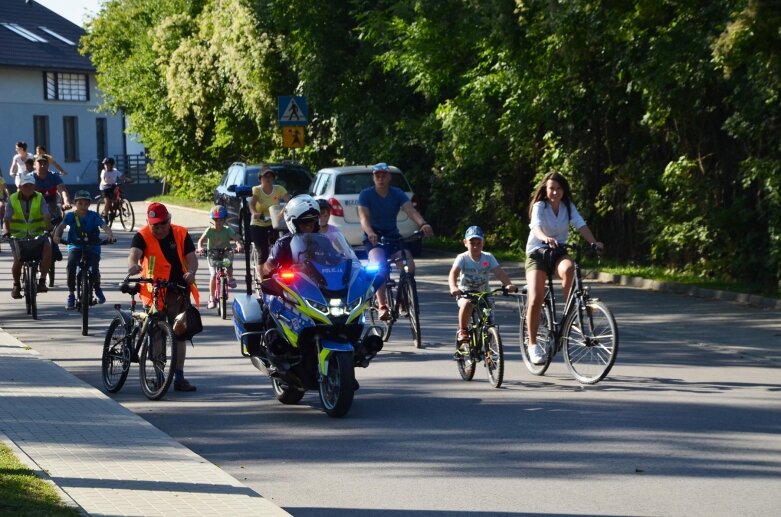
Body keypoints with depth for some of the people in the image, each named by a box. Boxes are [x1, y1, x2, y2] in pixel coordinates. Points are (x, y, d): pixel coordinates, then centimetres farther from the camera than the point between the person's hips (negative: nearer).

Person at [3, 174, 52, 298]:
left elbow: (46, 216, -14)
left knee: (48, 248, -28)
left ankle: (42, 281, -20)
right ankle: (16, 285, 14)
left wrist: (49, 229, -30)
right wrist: (7, 232, -26)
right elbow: (6, 218, -10)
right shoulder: (13, 199, -2)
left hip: (37, 235, 0)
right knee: (18, 261, -16)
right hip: (18, 236, 0)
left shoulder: (39, 198, -2)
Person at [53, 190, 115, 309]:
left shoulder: (93, 216, -5)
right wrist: (57, 236, -37)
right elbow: (61, 226, -16)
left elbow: (104, 225, -18)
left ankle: (97, 288, 18)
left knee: (94, 268, -19)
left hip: (92, 247, 0)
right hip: (75, 246, 0)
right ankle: (71, 294, -15)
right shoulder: (71, 216, -2)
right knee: (71, 263, -29)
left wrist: (109, 234, -40)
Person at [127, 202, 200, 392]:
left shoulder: (181, 234, 1)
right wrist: (133, 265, -48)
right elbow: (134, 253, -24)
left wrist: (191, 272, -29)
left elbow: (191, 257, -7)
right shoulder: (143, 236, -6)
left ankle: (179, 377, 7)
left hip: (178, 290, 2)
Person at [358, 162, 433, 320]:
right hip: (373, 238, -3)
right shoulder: (366, 194, -8)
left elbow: (410, 210, -19)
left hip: (393, 235, 3)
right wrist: (370, 233, -43)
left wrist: (423, 224, -40)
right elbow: (364, 217, -21)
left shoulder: (397, 194, -2)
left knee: (409, 266, -19)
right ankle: (382, 306, -35)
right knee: (379, 264, -32)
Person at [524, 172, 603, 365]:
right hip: (537, 253, -2)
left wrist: (594, 242, -31)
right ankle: (532, 344, -4)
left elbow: (581, 225, -12)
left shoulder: (568, 207, 2)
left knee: (568, 269, -36)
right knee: (536, 299, -18)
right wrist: (545, 238, -52)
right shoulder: (539, 207, -10)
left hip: (558, 253, 2)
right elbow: (536, 226, -30)